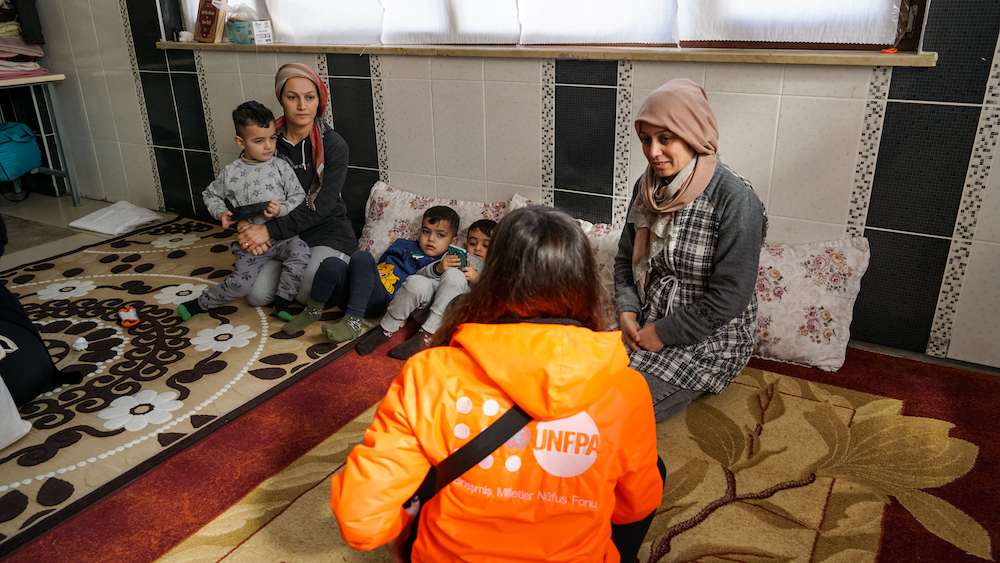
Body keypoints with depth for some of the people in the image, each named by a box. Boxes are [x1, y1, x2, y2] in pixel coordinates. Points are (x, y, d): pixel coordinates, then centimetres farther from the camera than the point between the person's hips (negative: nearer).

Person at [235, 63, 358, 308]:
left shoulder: (334, 145, -14)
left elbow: (319, 207, -19)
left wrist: (270, 230, -25)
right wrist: (245, 226, -17)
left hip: (327, 231, -4)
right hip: (282, 234, 4)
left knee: (307, 293, -25)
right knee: (258, 295, -11)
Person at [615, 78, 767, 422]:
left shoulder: (735, 199, -20)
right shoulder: (648, 187, 2)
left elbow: (730, 296, -21)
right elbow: (626, 256, 11)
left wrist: (663, 333, -16)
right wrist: (627, 311, -6)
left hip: (709, 339, -6)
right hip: (646, 323, 7)